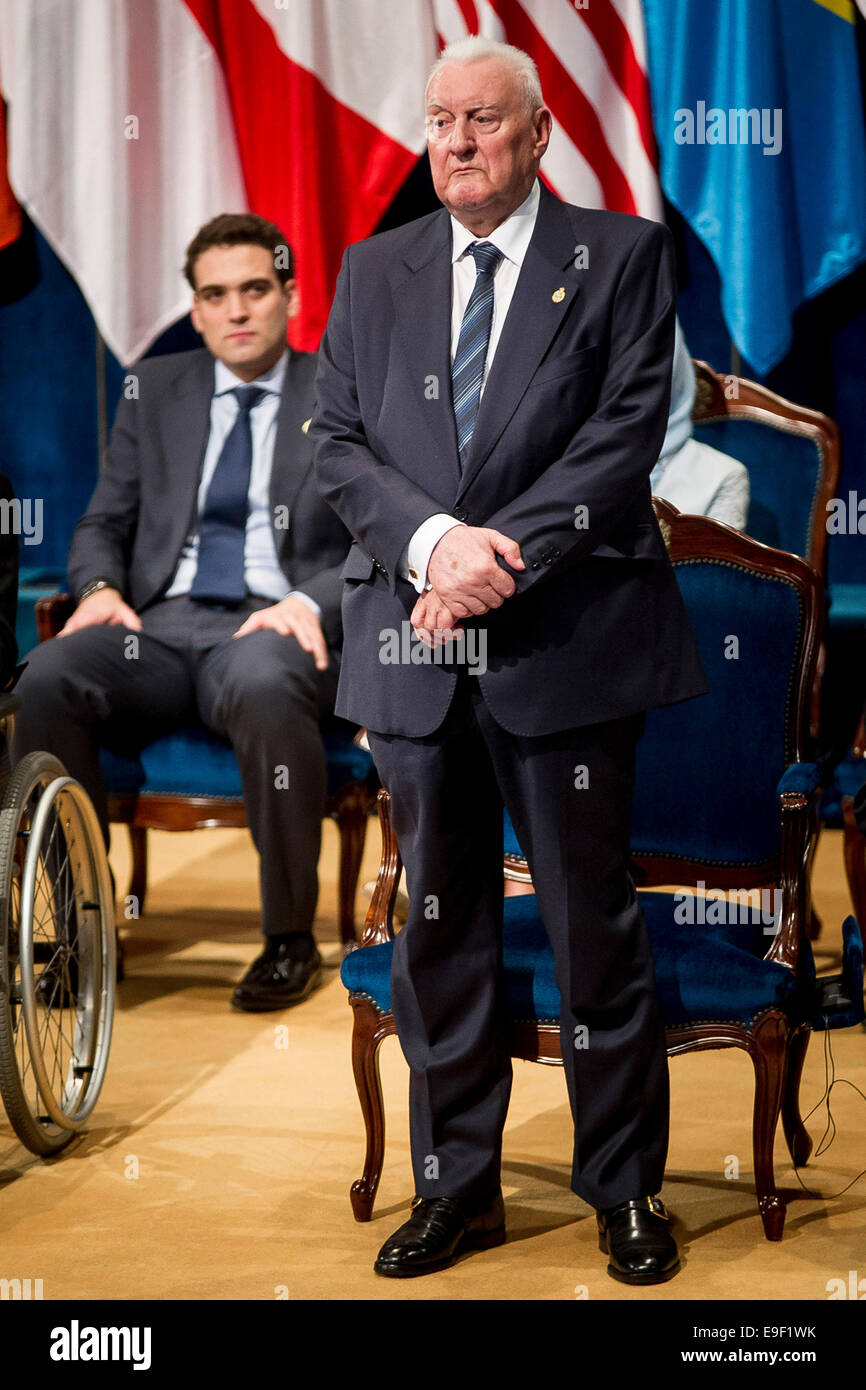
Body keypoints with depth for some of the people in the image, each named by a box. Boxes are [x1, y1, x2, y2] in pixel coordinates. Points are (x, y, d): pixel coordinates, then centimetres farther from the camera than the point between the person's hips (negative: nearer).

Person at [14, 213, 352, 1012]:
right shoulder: (155, 391, 21)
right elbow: (105, 523, 20)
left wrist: (311, 603, -17)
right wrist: (100, 587, -3)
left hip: (275, 626, -3)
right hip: (162, 626, 3)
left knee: (263, 685, -40)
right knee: (49, 677, -29)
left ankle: (290, 940, -23)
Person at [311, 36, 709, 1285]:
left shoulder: (622, 257, 2)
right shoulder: (373, 271, 12)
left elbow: (627, 433, -7)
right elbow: (337, 441, 5)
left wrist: (502, 560, -15)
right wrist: (434, 539, -13)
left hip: (566, 643, -3)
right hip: (414, 648, 3)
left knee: (595, 923, 5)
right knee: (440, 925, 9)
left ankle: (625, 1190, 18)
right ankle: (456, 1188, 21)